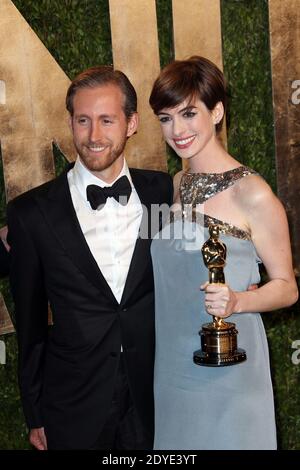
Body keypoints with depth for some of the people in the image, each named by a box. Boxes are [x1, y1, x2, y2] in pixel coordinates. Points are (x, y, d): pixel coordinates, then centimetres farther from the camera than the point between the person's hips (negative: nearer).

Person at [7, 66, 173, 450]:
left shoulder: (164, 193, -4)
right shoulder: (31, 213, -9)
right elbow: (30, 322, -2)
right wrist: (35, 417, 3)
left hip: (155, 403, 2)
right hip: (74, 411, -1)